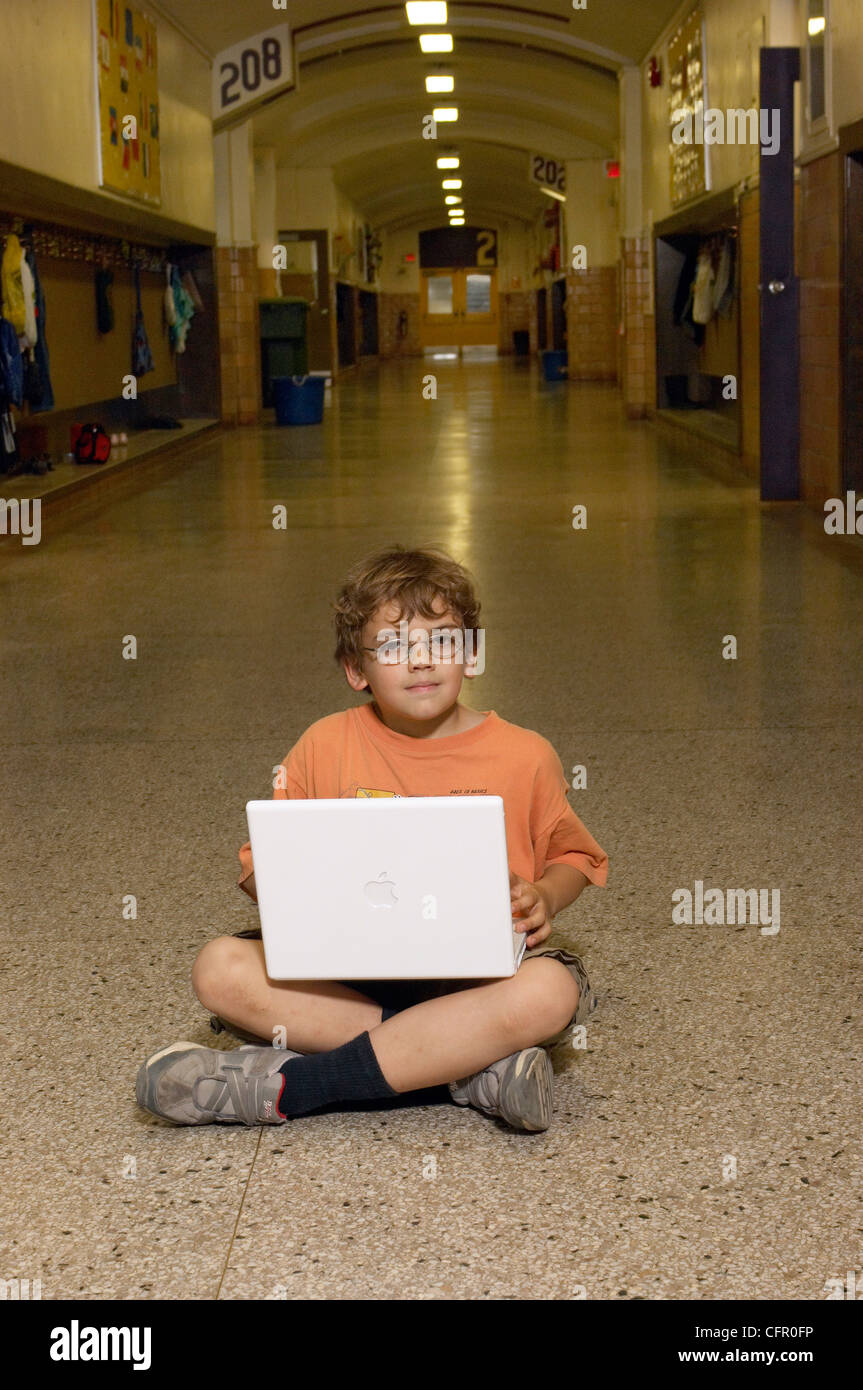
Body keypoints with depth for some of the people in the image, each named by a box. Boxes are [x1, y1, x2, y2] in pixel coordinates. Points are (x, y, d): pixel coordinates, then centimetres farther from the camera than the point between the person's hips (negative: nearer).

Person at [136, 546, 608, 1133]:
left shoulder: (524, 756, 2)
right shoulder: (326, 745, 4)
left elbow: (573, 855, 16)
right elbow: (264, 864, 10)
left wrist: (545, 897, -7)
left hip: (478, 971, -1)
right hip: (347, 966, 1)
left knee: (549, 992, -36)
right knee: (220, 968, -24)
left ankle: (284, 1084, -29)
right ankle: (471, 1064, -27)